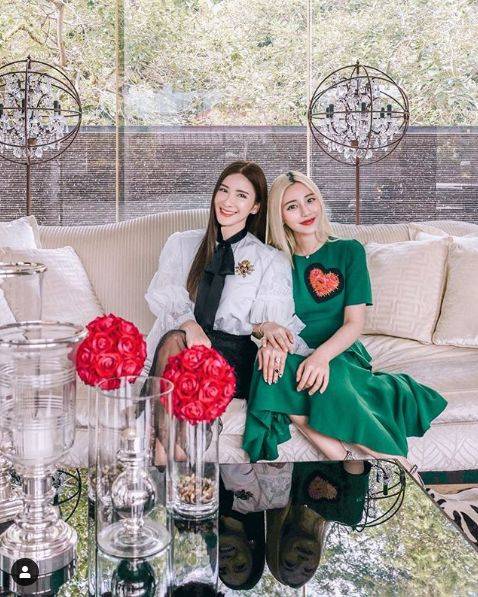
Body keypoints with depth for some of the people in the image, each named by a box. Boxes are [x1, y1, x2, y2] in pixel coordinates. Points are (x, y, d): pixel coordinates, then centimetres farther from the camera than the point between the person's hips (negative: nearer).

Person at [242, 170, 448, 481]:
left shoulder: (349, 251, 5)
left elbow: (355, 322, -4)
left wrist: (322, 355, -24)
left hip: (340, 356, -1)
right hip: (293, 358, 2)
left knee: (329, 377, -37)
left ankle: (400, 467, -23)